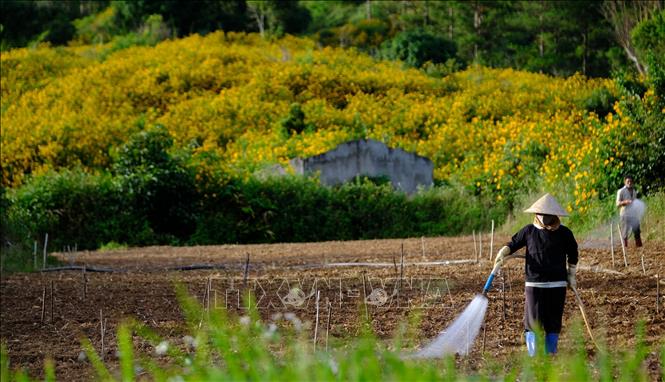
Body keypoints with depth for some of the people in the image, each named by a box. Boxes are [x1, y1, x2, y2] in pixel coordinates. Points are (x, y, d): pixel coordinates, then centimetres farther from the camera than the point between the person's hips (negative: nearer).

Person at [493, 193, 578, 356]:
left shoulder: (564, 233, 3)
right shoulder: (529, 231, 3)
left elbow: (573, 255, 15)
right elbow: (513, 244, 9)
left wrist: (571, 276, 16)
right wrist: (502, 253, -10)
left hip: (557, 284, 1)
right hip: (534, 283, -1)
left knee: (553, 322, 4)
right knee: (533, 321, -5)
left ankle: (550, 354, 14)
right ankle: (533, 356, 0)